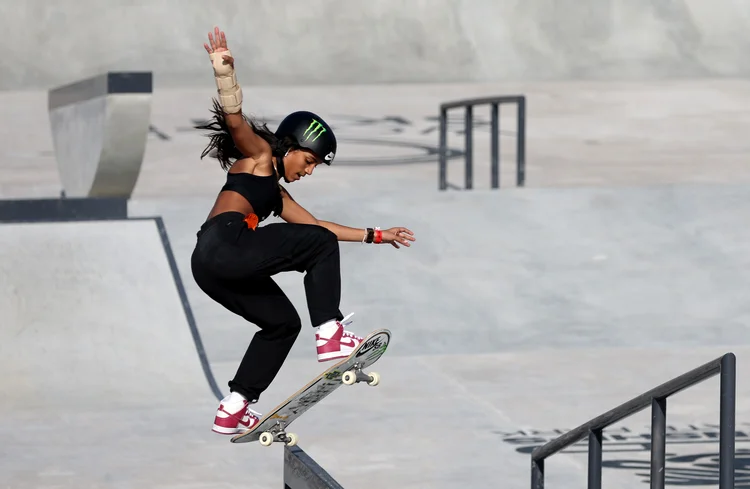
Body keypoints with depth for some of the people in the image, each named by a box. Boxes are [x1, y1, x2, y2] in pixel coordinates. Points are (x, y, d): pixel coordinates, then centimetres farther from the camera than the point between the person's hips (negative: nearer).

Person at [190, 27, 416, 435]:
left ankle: (232, 411, 15)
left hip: (214, 268, 10)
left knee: (283, 323, 19)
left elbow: (318, 225, 35)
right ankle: (329, 335, -11)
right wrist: (225, 74, -28)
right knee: (320, 247, -3)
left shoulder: (277, 194, 33)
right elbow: (235, 120, -9)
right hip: (224, 244, -10)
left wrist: (376, 236, 32)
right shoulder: (259, 154, 10)